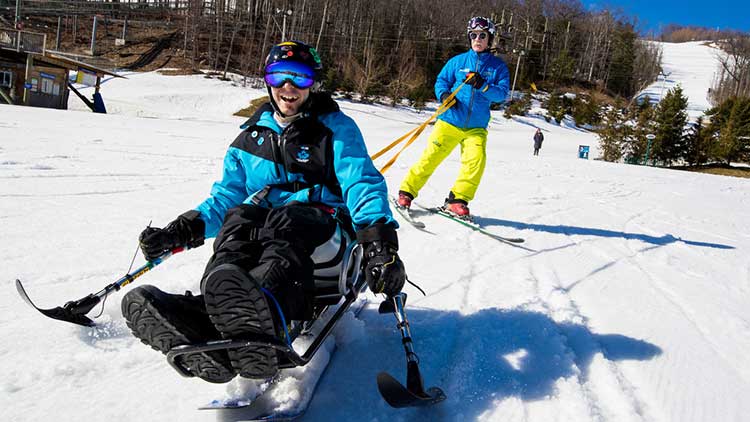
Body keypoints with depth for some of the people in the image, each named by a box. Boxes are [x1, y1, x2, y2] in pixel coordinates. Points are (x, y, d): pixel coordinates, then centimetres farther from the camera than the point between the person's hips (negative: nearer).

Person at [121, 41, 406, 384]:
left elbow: (363, 183, -5)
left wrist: (379, 242, -23)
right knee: (238, 219, -31)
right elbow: (227, 194, 21)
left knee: (284, 225, -37)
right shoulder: (252, 136, 22)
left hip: (323, 223, -3)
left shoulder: (335, 128, 9)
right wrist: (185, 229, 2)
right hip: (263, 221, 4)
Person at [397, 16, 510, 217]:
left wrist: (483, 86, -20)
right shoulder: (458, 61, 6)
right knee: (430, 157, -5)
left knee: (476, 161, -19)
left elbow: (502, 93, -3)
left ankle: (457, 200, -4)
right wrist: (444, 95, -11)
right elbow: (441, 81, 11)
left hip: (476, 127, 1)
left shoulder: (498, 66, 6)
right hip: (450, 121, 0)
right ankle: (407, 191, 11)